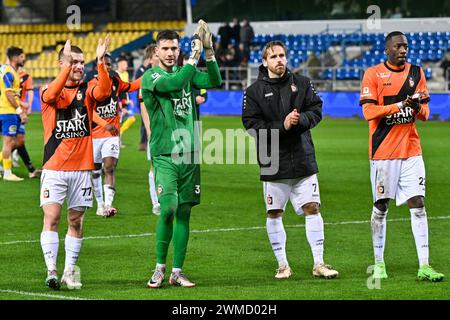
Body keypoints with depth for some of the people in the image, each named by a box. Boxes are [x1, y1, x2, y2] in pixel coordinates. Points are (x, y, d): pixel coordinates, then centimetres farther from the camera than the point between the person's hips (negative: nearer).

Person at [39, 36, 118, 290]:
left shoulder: (88, 89, 6)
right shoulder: (49, 91, 2)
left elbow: (104, 92, -17)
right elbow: (52, 95, -24)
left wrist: (101, 62, -29)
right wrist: (68, 66, -35)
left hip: (82, 167, 2)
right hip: (54, 167, -2)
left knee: (76, 220, 6)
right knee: (51, 216, -12)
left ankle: (70, 271, 15)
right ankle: (51, 271, -13)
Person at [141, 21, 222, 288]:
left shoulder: (187, 72, 12)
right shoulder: (150, 76, -3)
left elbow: (214, 82, -2)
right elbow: (173, 83, -22)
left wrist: (209, 52, -13)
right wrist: (194, 57, -20)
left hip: (189, 154, 5)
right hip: (165, 155, -5)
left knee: (184, 212, 4)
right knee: (168, 208, -15)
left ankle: (177, 271, 10)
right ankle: (160, 267, 1)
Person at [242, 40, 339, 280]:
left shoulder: (302, 83, 7)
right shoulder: (254, 91, 0)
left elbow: (316, 110, 5)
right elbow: (252, 125, -7)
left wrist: (299, 119, -15)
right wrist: (283, 126, -17)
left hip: (303, 159, 1)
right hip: (273, 163, -1)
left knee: (312, 208, -2)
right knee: (274, 214, 4)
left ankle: (319, 263, 5)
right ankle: (282, 265, 16)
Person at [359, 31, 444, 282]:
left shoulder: (416, 72, 9)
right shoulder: (373, 74, -2)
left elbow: (425, 114, 10)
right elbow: (369, 111, -11)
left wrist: (418, 107, -14)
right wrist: (400, 104, -20)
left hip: (411, 149, 3)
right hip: (383, 150, -3)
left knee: (418, 204, -4)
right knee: (381, 206, 4)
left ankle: (424, 266, -6)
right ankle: (379, 264, 16)